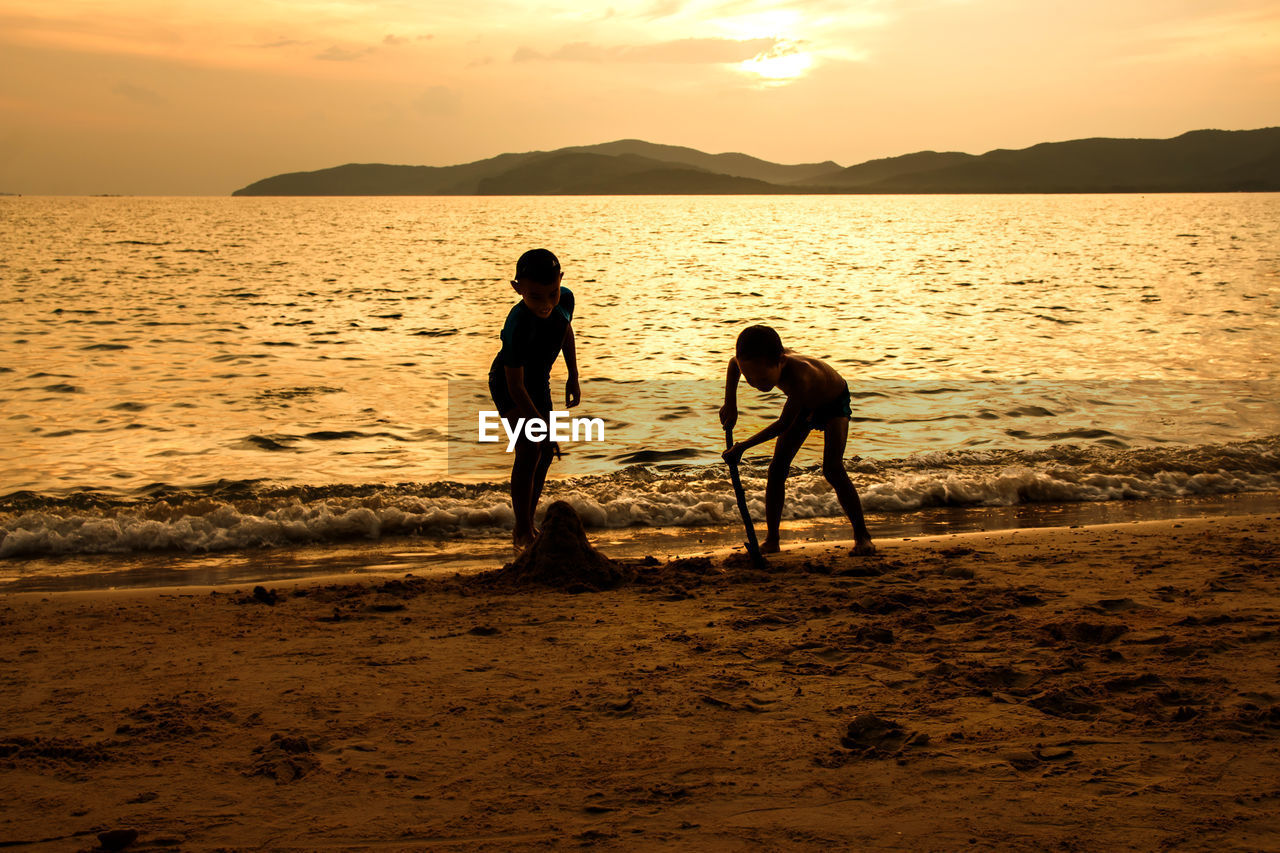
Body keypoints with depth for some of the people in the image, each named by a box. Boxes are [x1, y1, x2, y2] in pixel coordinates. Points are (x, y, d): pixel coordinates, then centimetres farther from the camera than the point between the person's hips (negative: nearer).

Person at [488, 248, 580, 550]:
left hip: (539, 382, 7)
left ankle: (529, 517, 30)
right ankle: (522, 531, -15)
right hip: (508, 384, -7)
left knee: (546, 452, 13)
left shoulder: (565, 299, -21)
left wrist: (573, 376, 8)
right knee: (529, 450, -21)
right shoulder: (518, 327, -40)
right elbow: (516, 386, -34)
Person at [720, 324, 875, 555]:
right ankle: (771, 540, 4)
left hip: (834, 401, -6)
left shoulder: (799, 377, -48)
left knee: (832, 469, -23)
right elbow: (733, 363, -3)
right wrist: (730, 404, -10)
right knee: (777, 468, -4)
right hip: (805, 405, 6)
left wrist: (743, 446, -29)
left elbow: (784, 425, -35)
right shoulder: (766, 361, -29)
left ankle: (862, 535, -10)